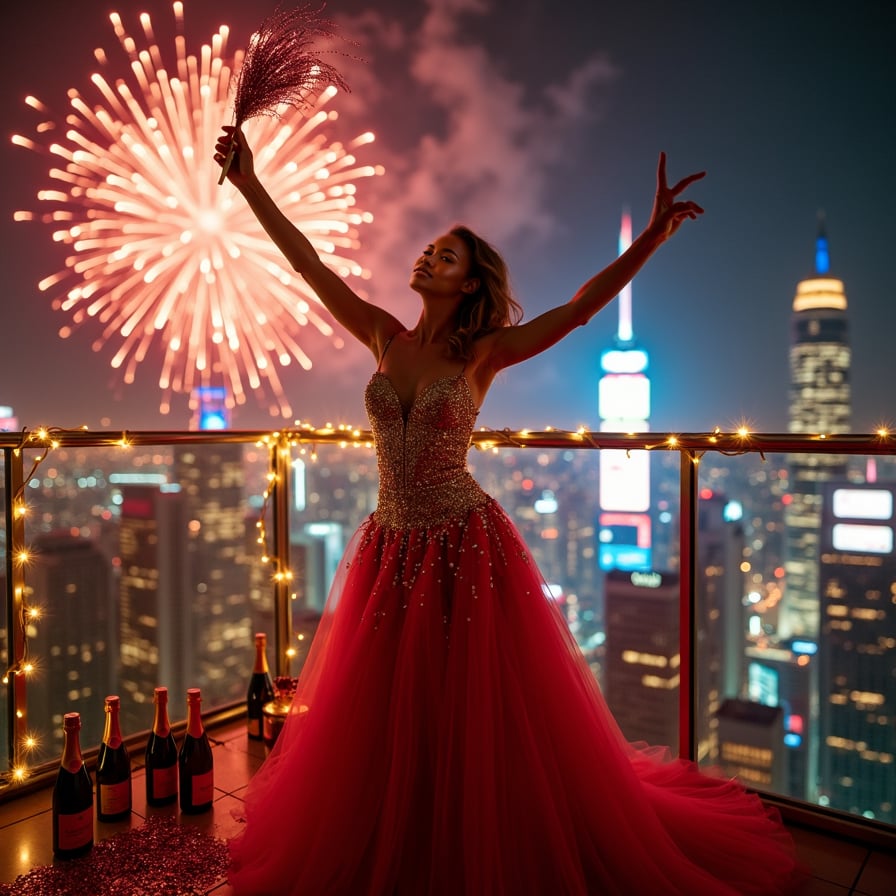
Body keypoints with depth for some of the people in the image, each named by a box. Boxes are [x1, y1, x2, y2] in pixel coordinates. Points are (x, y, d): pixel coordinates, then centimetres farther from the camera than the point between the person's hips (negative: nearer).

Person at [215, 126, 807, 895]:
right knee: (386, 722, 17)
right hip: (392, 550, 4)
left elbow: (580, 308, -14)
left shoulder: (483, 353, -4)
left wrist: (650, 238, -25)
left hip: (467, 550, -4)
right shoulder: (384, 336, 5)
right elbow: (309, 264, 6)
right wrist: (251, 185, 6)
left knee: (479, 715, 8)